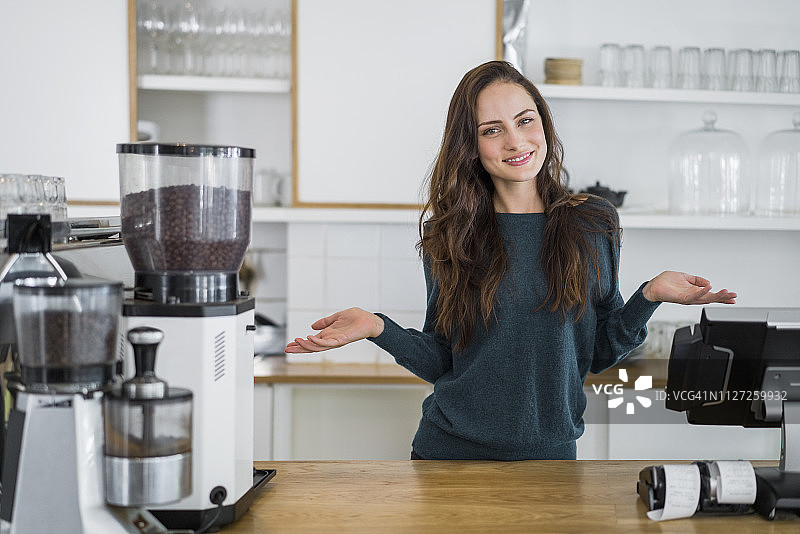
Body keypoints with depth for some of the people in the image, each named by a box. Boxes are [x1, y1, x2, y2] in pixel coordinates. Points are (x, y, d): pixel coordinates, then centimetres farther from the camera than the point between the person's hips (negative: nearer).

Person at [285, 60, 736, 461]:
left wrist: (650, 296, -12)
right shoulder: (449, 233, -3)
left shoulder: (592, 225, -2)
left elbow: (599, 354, 2)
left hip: (550, 454, 1)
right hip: (451, 450, 0)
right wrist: (379, 328, -18)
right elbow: (441, 362, -3)